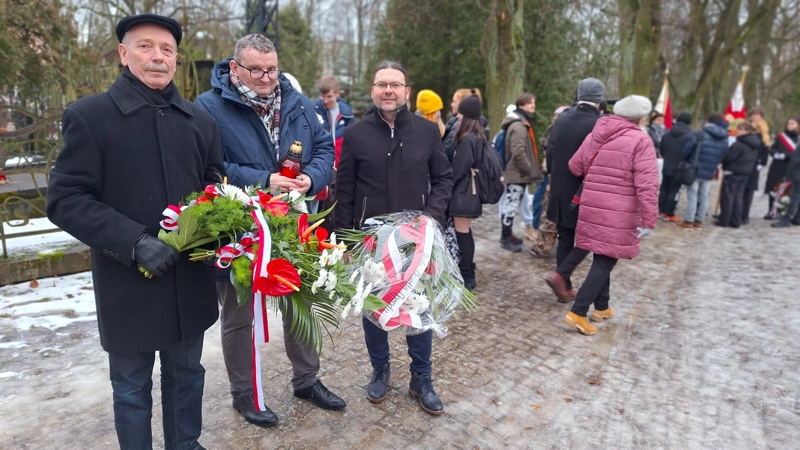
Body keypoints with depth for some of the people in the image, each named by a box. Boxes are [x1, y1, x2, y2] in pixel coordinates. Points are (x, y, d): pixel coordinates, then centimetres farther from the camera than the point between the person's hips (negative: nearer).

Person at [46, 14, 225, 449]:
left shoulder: (200, 119, 6)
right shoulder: (88, 115, -7)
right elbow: (65, 201, -11)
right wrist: (135, 242, -23)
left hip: (190, 280, 4)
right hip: (128, 284, -3)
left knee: (186, 374, 20)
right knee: (132, 388, 15)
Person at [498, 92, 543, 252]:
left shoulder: (523, 123, 19)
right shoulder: (518, 126, -17)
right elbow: (518, 152, -26)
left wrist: (530, 170, 19)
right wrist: (529, 170, -17)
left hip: (518, 173, 11)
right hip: (517, 173, -11)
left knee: (512, 205, 15)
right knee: (511, 205, -6)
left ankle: (508, 234, 24)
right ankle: (505, 238, 0)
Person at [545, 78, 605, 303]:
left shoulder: (561, 119, 1)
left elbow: (550, 153, 5)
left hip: (560, 191, 5)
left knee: (565, 240, 13)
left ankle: (565, 288, 20)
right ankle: (560, 275, -4)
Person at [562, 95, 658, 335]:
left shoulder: (596, 135, 8)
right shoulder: (641, 141, -9)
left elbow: (574, 167, 12)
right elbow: (647, 184, -16)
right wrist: (649, 219, -15)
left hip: (592, 208, 6)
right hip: (619, 214, -6)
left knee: (601, 258, 18)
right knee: (604, 262, 0)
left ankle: (601, 307, 30)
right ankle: (578, 313, -4)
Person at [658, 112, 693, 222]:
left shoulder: (667, 134, 5)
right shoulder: (689, 136, -13)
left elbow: (662, 150, 12)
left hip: (667, 167, 6)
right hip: (680, 168, -6)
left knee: (664, 189, 13)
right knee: (674, 191, -1)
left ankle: (661, 212, 18)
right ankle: (669, 215, 3)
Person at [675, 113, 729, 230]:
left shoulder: (700, 134, -12)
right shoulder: (724, 140, 8)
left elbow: (686, 150, -10)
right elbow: (722, 157, 11)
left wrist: (686, 162, 8)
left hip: (695, 170, -5)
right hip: (709, 173, 5)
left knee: (692, 196, 0)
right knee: (704, 196, 12)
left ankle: (688, 222, 3)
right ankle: (699, 222, 17)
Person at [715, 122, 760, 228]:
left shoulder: (739, 144, -20)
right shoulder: (754, 145, 9)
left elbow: (728, 158, -17)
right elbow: (755, 160, 16)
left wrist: (722, 163, 2)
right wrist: (748, 169, 19)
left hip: (732, 173, -8)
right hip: (745, 174, 8)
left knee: (727, 197, -1)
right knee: (738, 197, 11)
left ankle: (723, 221, 3)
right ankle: (736, 222, 14)